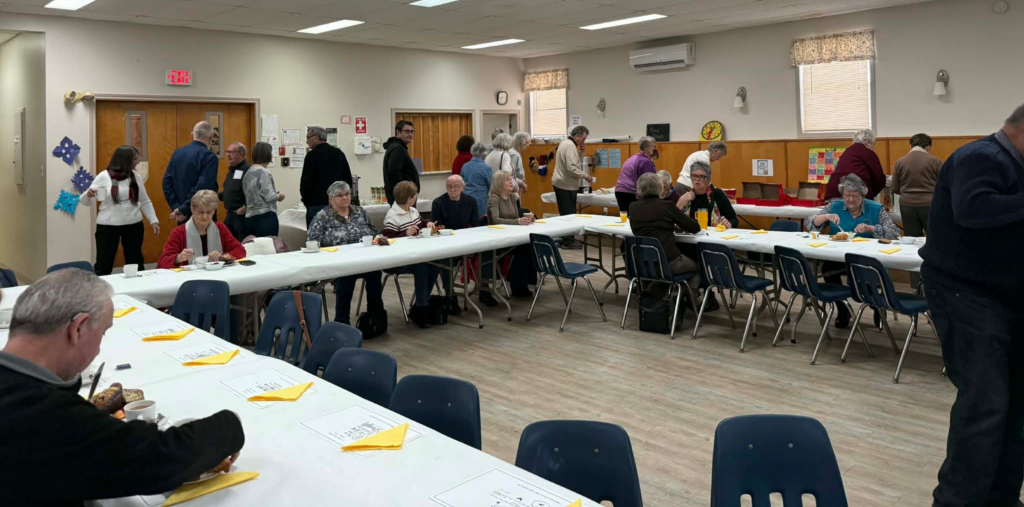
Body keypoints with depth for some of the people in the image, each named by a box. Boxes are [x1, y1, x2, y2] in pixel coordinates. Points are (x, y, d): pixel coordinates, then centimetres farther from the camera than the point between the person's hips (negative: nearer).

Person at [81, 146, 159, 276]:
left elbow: (145, 202, 13)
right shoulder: (103, 177, -6)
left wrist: (153, 220, 5)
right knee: (104, 263, 1)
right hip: (108, 226, -3)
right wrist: (88, 195, -27)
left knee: (135, 262, 11)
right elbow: (86, 202, -4)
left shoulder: (135, 176, 6)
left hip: (134, 225, 4)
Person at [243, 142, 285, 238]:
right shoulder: (264, 173, -13)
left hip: (250, 217, 8)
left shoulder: (248, 172, 12)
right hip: (265, 217, -8)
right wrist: (279, 196, 4)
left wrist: (275, 194, 16)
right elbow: (269, 197, -16)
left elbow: (254, 195, 14)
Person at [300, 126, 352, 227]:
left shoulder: (313, 155, -9)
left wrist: (306, 200, 4)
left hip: (317, 204, -6)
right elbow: (348, 178, 13)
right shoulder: (339, 153, 10)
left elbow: (306, 181, -10)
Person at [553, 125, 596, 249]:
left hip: (560, 183, 10)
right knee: (569, 214, -6)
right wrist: (586, 176, -16)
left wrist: (579, 152, 6)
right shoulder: (570, 146, -17)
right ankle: (568, 241, -4)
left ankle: (565, 239, 18)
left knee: (565, 213, 13)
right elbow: (571, 168, -24)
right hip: (566, 185, -10)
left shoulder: (565, 143, 15)